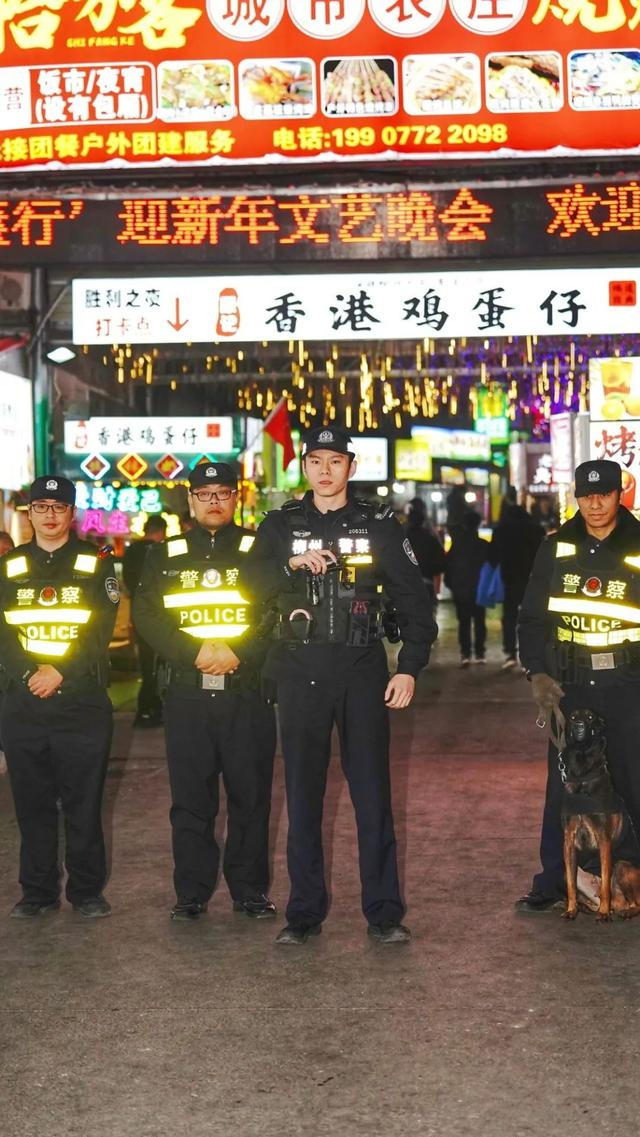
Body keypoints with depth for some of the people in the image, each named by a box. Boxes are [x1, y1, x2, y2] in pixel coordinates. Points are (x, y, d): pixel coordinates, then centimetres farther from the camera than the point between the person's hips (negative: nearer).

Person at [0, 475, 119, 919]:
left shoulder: (96, 563, 5)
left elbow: (101, 631, -3)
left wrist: (61, 672, -14)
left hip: (82, 700, -2)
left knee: (84, 802, 1)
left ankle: (86, 890, 13)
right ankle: (38, 891, 17)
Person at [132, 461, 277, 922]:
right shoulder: (166, 556, 12)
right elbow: (146, 616, 2)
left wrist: (237, 652, -15)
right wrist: (194, 652, -12)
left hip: (248, 693, -1)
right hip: (187, 693, 1)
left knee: (251, 797, 3)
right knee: (190, 799, 4)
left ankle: (250, 890, 15)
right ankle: (192, 893, 15)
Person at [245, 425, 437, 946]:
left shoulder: (379, 525, 5)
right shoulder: (281, 524, 8)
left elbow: (414, 598, 5)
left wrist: (410, 667, -4)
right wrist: (292, 564, -20)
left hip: (363, 669, -1)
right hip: (300, 671, 1)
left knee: (373, 792, 1)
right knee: (302, 795, 6)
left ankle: (384, 913, 10)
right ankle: (305, 912, 16)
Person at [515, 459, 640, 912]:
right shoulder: (557, 547, 6)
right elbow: (533, 615, 9)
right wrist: (537, 672, -1)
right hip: (569, 684, 2)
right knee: (563, 782, 6)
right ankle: (554, 880, 15)